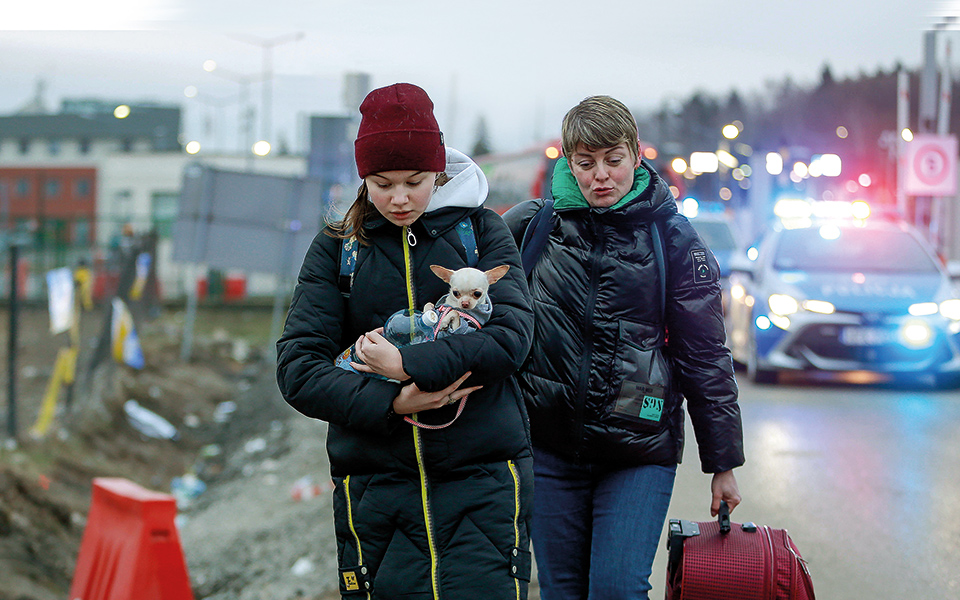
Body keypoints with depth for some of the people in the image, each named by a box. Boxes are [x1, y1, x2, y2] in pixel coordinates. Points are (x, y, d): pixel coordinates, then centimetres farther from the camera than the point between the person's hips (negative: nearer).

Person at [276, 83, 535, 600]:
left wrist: (408, 364, -16)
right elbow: (297, 368, -1)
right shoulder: (336, 248, 7)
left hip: (482, 483, -1)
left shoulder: (482, 231, 6)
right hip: (375, 488, 1)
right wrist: (391, 403, -15)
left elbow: (511, 334, -7)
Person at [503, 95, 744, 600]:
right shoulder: (533, 225, 2)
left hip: (640, 449, -2)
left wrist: (723, 464, 3)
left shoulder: (672, 240, -2)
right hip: (550, 447, 2)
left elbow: (705, 358, 2)